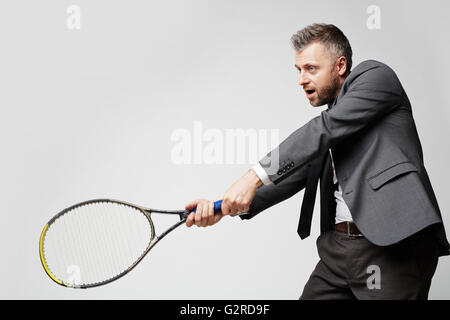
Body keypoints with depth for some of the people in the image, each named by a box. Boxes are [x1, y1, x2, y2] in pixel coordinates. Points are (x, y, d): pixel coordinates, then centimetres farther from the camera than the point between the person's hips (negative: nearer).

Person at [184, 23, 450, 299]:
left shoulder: (375, 75, 1)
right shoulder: (327, 124, 21)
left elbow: (326, 129, -14)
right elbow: (291, 178, 12)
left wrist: (256, 175, -20)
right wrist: (225, 207, -3)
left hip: (394, 248, -7)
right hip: (337, 250, 7)